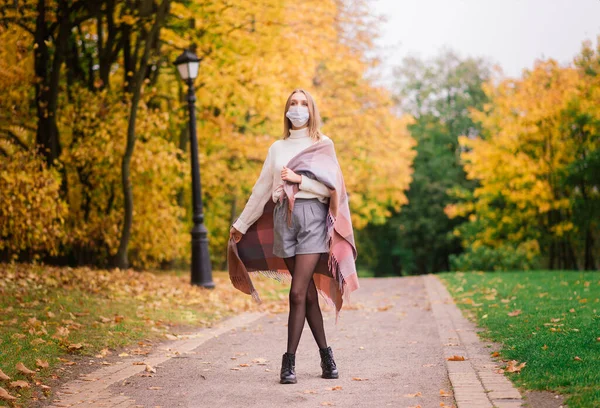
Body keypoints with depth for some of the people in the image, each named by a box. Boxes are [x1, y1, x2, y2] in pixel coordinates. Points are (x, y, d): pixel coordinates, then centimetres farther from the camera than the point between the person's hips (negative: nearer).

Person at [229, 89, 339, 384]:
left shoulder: (323, 144, 7)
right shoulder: (277, 148, 16)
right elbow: (261, 189, 19)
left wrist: (299, 179, -12)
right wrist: (241, 224, 20)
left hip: (311, 215, -3)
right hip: (284, 217, 3)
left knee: (298, 292, -12)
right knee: (307, 292, 4)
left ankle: (289, 361, -7)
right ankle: (325, 353, 13)